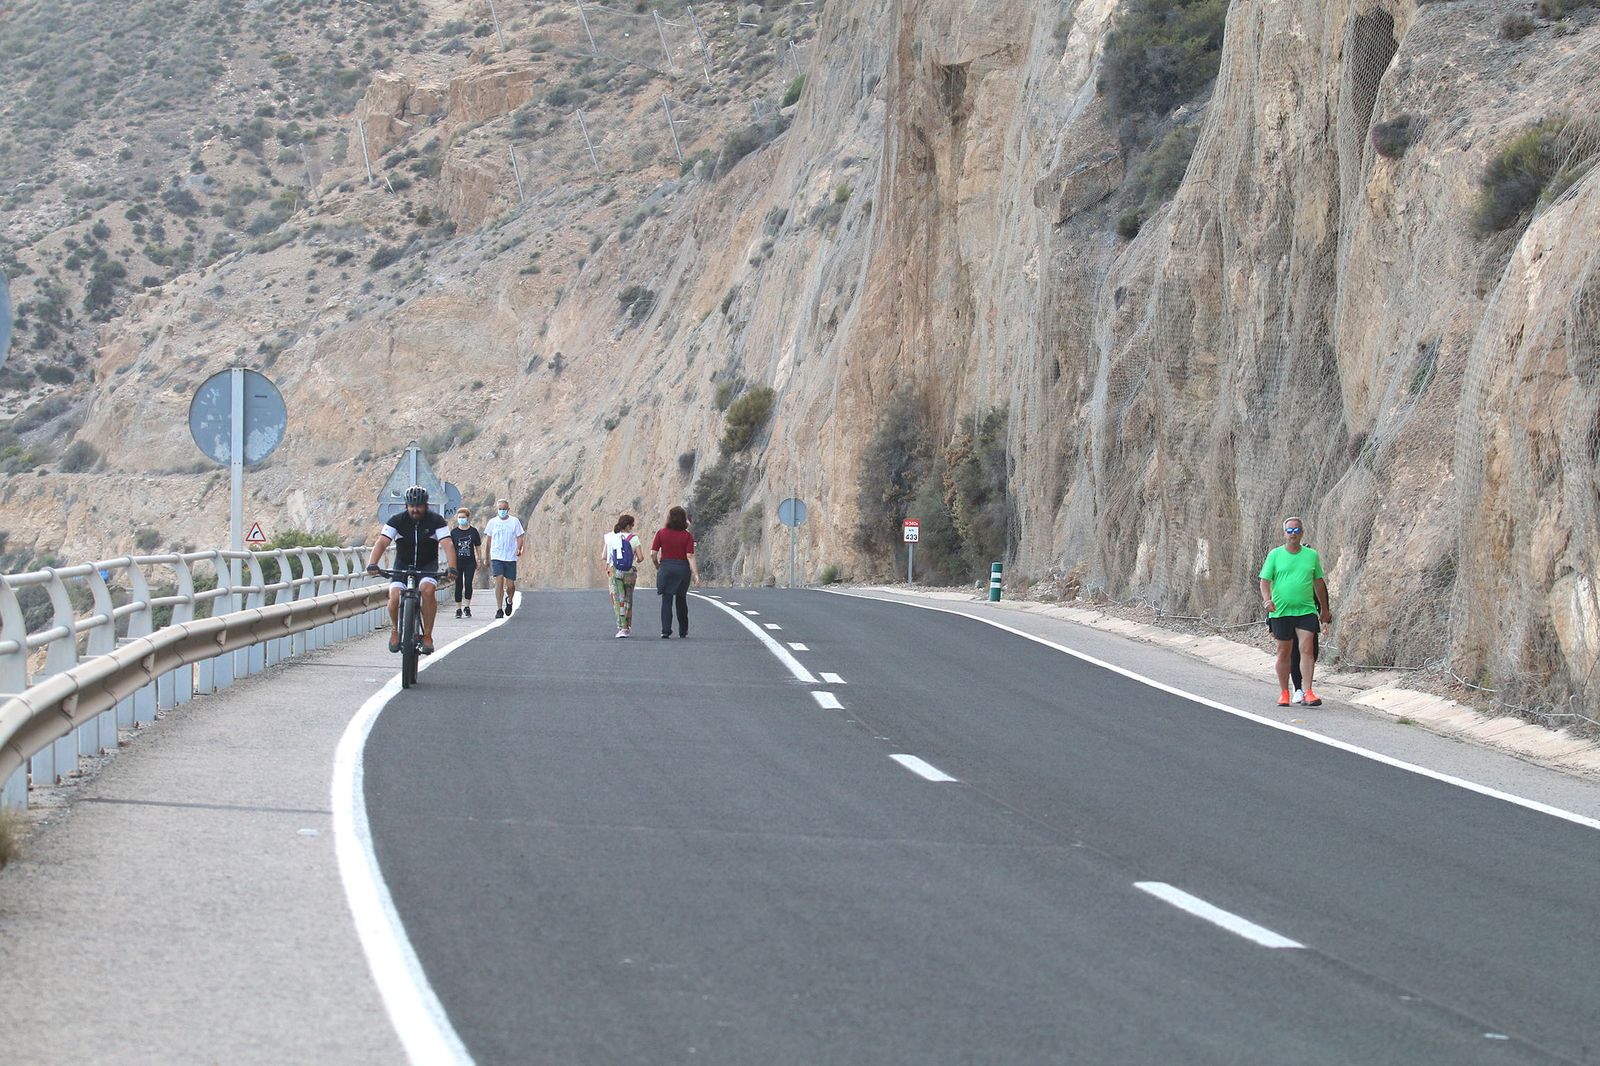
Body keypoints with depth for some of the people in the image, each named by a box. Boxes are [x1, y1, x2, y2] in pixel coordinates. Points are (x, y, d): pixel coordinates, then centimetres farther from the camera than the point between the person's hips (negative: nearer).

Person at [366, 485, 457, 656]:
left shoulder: (436, 521, -13)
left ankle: (427, 636, -19)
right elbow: (382, 543, -22)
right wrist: (372, 564, -39)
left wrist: (451, 567, -42)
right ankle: (395, 629, 7)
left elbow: (447, 544, -24)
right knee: (395, 596, -24)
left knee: (428, 589, -32)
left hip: (428, 566, -1)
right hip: (403, 565, 1)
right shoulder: (397, 521, -11)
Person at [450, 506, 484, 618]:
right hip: (458, 562, 0)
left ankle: (467, 606, 2)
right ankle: (458, 609, 7)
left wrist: (479, 562, 6)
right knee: (458, 585, 2)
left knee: (468, 583, -9)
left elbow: (478, 547, 9)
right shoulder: (454, 532, 4)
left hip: (470, 562, 0)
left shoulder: (473, 531, 4)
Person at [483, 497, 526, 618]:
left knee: (510, 585, 2)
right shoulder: (492, 522, 7)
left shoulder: (515, 521, 2)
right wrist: (488, 558, 14)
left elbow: (520, 537, 4)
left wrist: (519, 549, -16)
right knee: (499, 581, -14)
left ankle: (509, 600, 35)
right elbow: (489, 540, 14)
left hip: (511, 558, 0)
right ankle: (499, 609, -11)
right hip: (496, 557, 0)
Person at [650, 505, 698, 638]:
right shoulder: (687, 536, -4)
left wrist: (657, 567, 12)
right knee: (681, 600, 15)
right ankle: (683, 631, 23)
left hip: (666, 567, -1)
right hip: (683, 568, 1)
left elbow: (653, 554, -4)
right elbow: (690, 556, -11)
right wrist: (695, 573, -11)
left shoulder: (661, 533, -3)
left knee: (666, 600, 1)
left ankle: (666, 630, -8)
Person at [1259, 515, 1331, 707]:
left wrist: (1324, 610, 23)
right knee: (1284, 652, 6)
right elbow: (1265, 581, 2)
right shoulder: (1275, 555, 3)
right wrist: (1267, 599, -18)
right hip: (1281, 611, -1)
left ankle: (1309, 692, -12)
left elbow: (1319, 583, 18)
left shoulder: (1312, 555, 8)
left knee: (1307, 649, -11)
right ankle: (1283, 693, 16)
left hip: (1306, 610, 1)